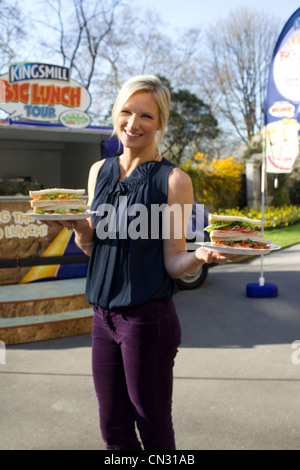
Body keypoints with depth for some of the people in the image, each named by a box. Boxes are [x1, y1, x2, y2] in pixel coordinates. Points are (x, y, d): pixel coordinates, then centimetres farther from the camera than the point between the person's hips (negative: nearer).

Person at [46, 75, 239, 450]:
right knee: (113, 429, 15)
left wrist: (200, 256, -27)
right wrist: (76, 225, -7)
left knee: (153, 429, 9)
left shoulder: (173, 179, -6)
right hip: (104, 315, 5)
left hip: (148, 318, -5)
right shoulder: (100, 171, 9)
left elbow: (174, 264, -6)